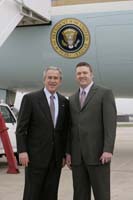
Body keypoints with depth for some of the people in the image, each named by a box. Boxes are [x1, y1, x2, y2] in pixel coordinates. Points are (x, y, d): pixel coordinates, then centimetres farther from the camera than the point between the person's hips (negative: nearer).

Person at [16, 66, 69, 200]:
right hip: (36, 156, -4)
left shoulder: (64, 102, 10)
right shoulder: (30, 98, -2)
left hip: (56, 158, 4)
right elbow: (21, 128, -5)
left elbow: (65, 130, 13)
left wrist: (64, 154, 10)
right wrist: (22, 151, -12)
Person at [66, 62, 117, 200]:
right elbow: (71, 128, 17)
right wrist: (68, 152, 9)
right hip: (77, 155, 5)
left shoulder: (105, 93, 0)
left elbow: (110, 123, -9)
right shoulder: (72, 99, 17)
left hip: (98, 153, -5)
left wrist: (108, 150, -18)